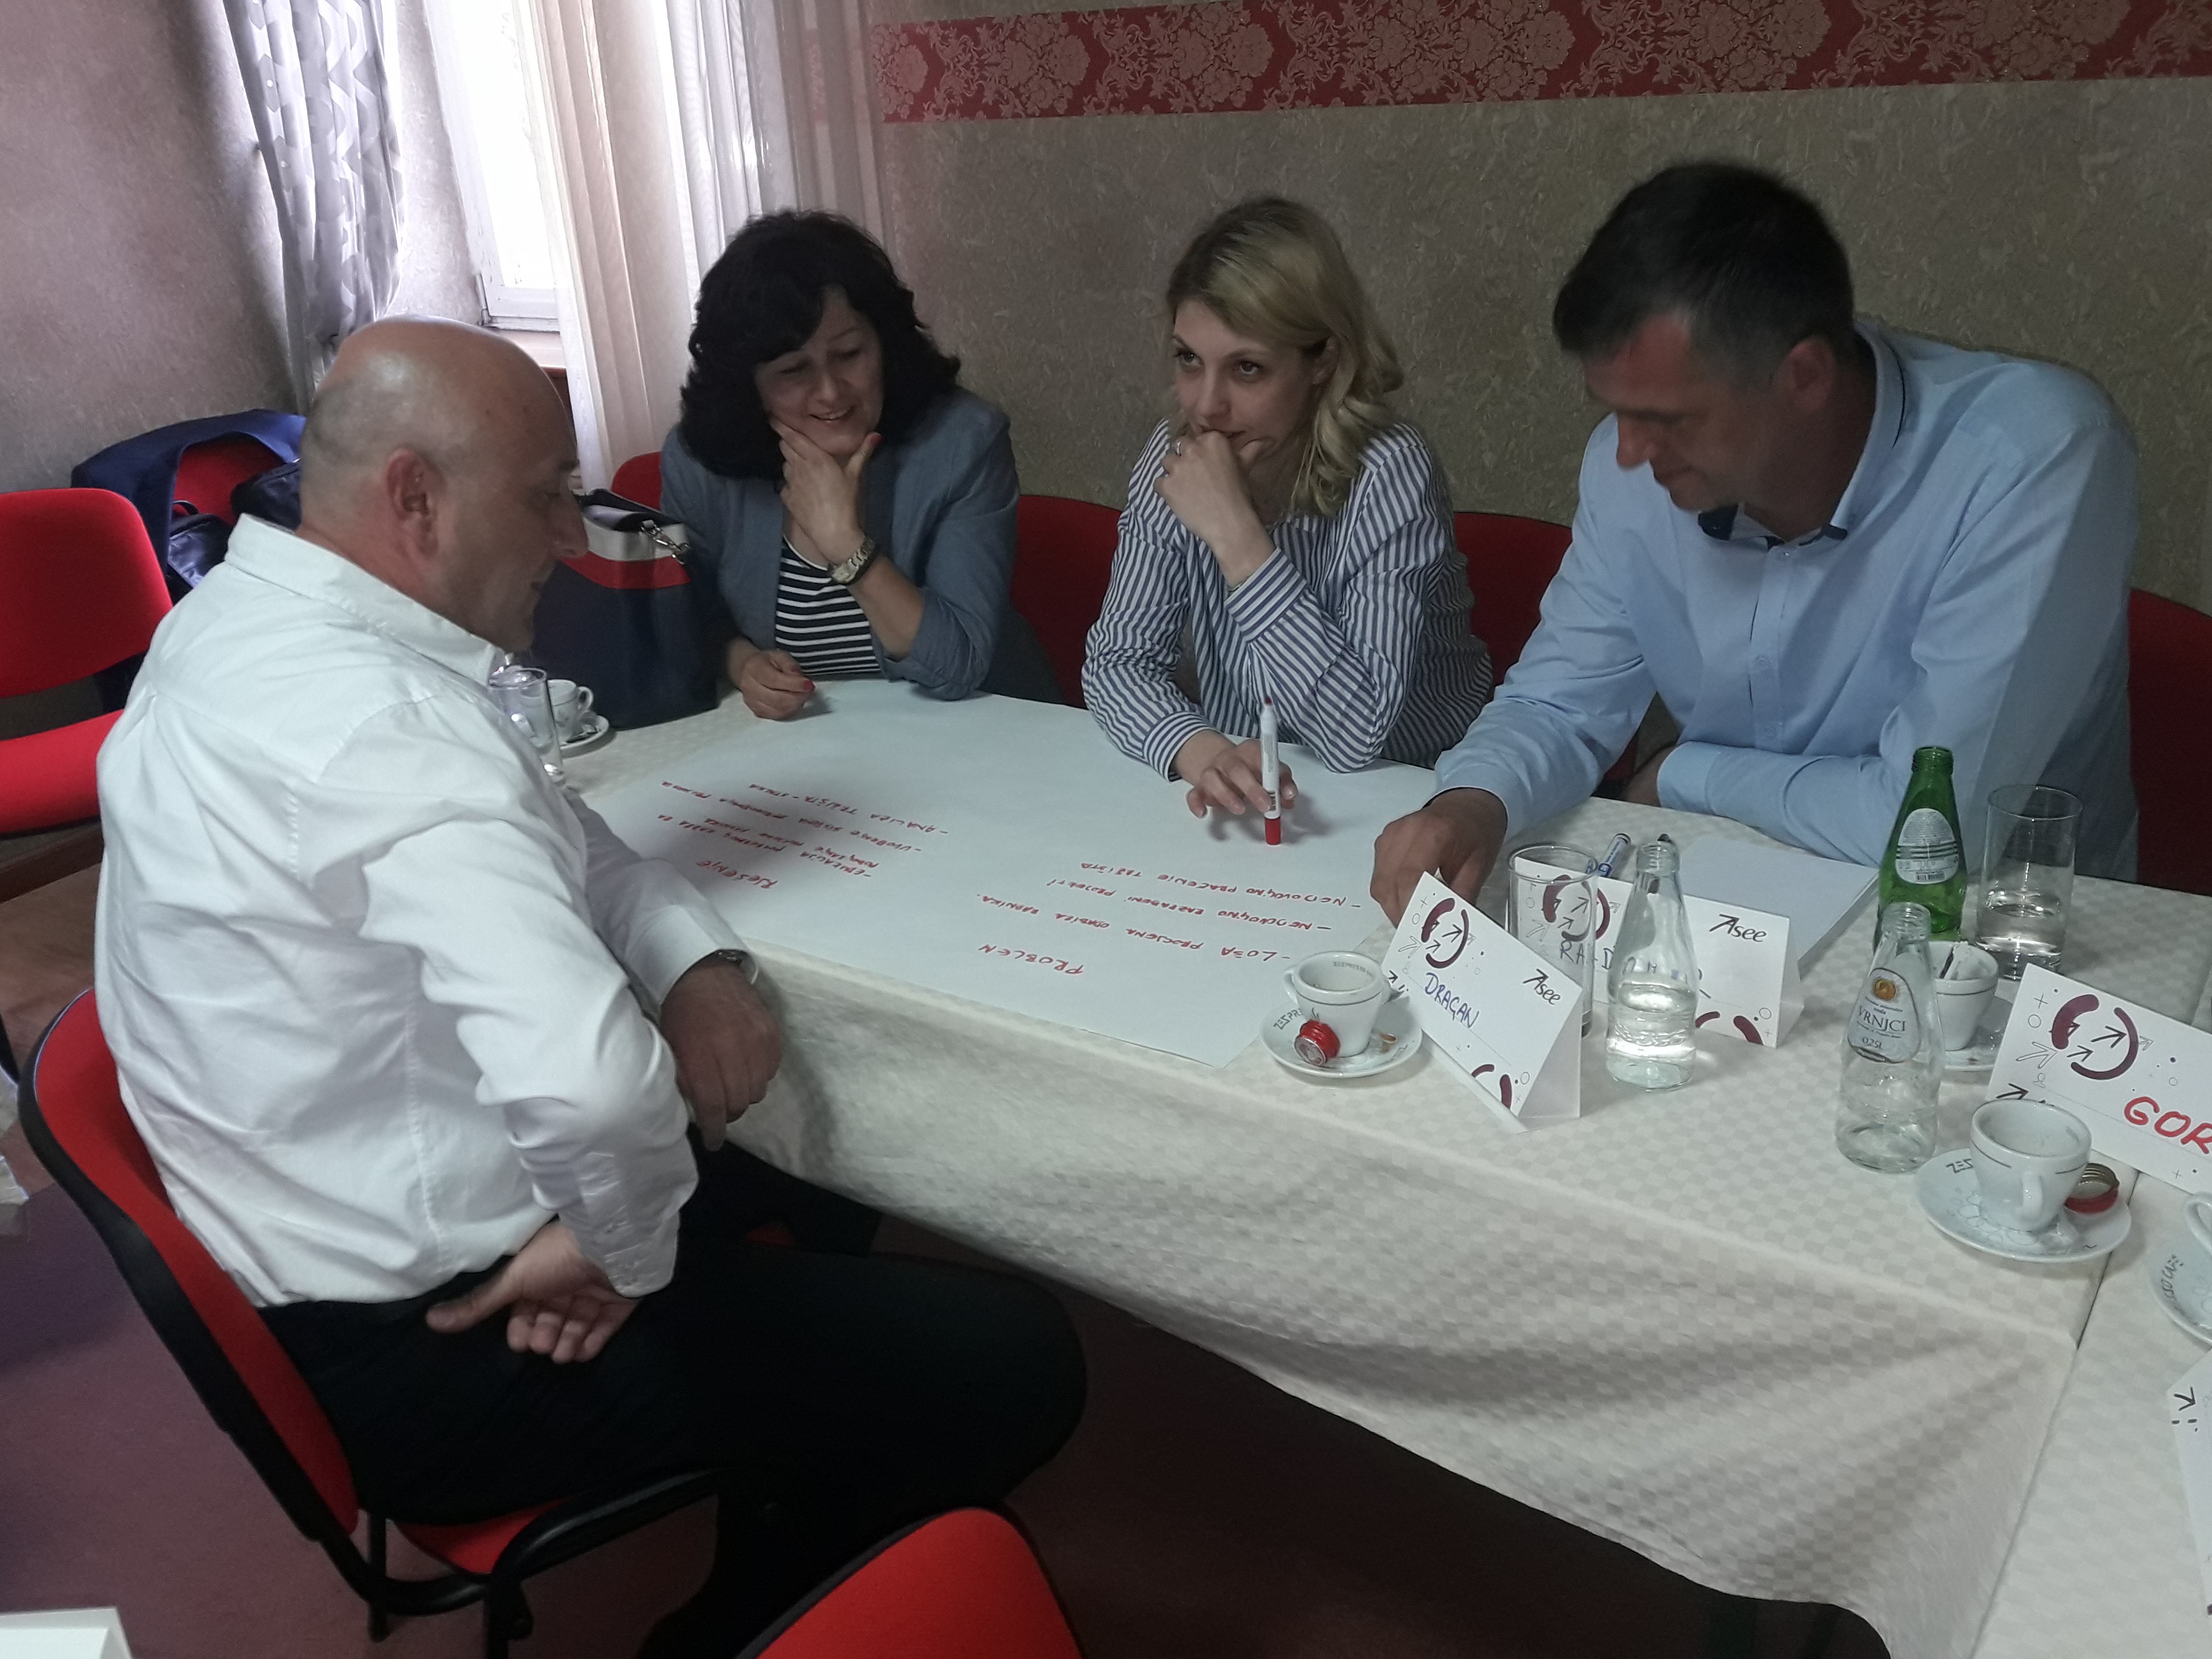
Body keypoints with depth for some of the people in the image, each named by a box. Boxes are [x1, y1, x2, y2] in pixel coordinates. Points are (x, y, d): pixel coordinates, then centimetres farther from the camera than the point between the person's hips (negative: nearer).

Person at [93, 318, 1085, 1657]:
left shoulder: (250, 628, 3)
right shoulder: (378, 718, -31)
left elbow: (545, 834, 11)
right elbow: (593, 1080, -44)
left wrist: (693, 959, -8)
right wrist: (624, 1247, -22)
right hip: (430, 1345, -10)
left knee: (827, 1206, 27)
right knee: (1014, 1360, -5)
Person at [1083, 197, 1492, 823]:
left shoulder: (1385, 474, -18)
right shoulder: (1176, 455, -4)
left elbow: (1357, 735, -24)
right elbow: (1116, 659, -4)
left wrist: (1236, 535, -27)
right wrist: (1196, 750, -24)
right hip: (1239, 801, 3)